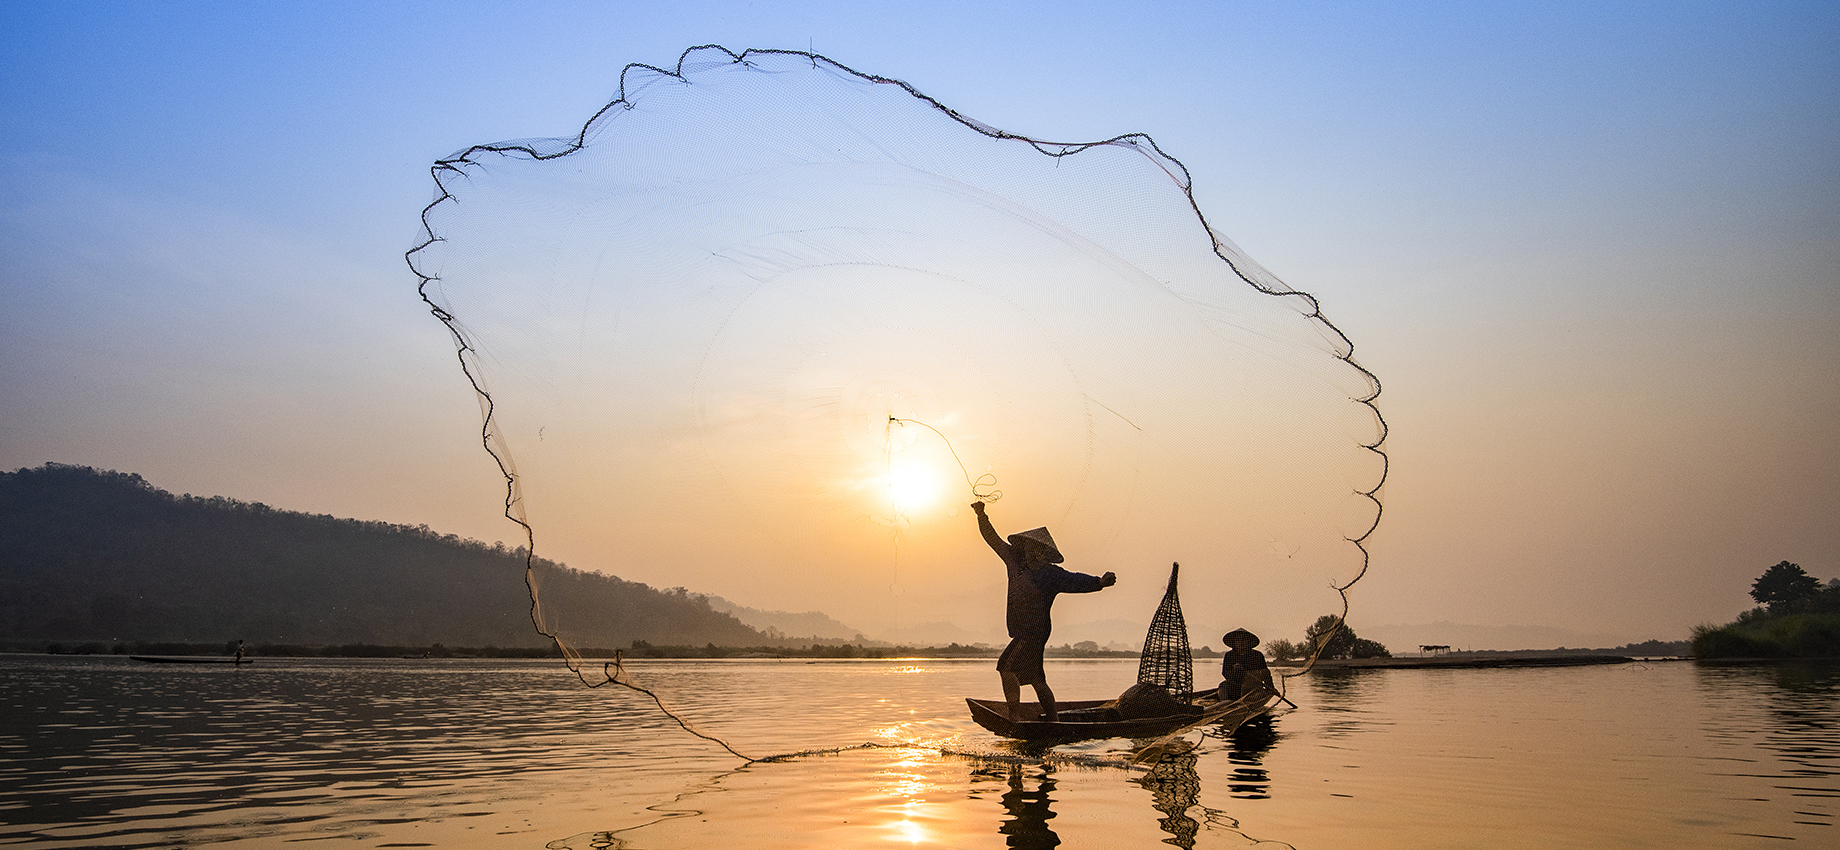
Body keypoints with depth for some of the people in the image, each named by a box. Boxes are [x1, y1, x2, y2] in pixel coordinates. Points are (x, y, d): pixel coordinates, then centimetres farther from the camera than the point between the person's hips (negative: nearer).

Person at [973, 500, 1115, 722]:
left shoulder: (1051, 574, -10)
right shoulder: (1016, 562, 11)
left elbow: (1075, 581, -21)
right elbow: (994, 540, 17)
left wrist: (1099, 582, -37)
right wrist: (981, 515, 15)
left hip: (1033, 632, -8)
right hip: (1023, 633, 8)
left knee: (1007, 667, -19)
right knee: (1035, 678, 13)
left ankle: (1016, 716, -20)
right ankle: (1053, 719, 22)